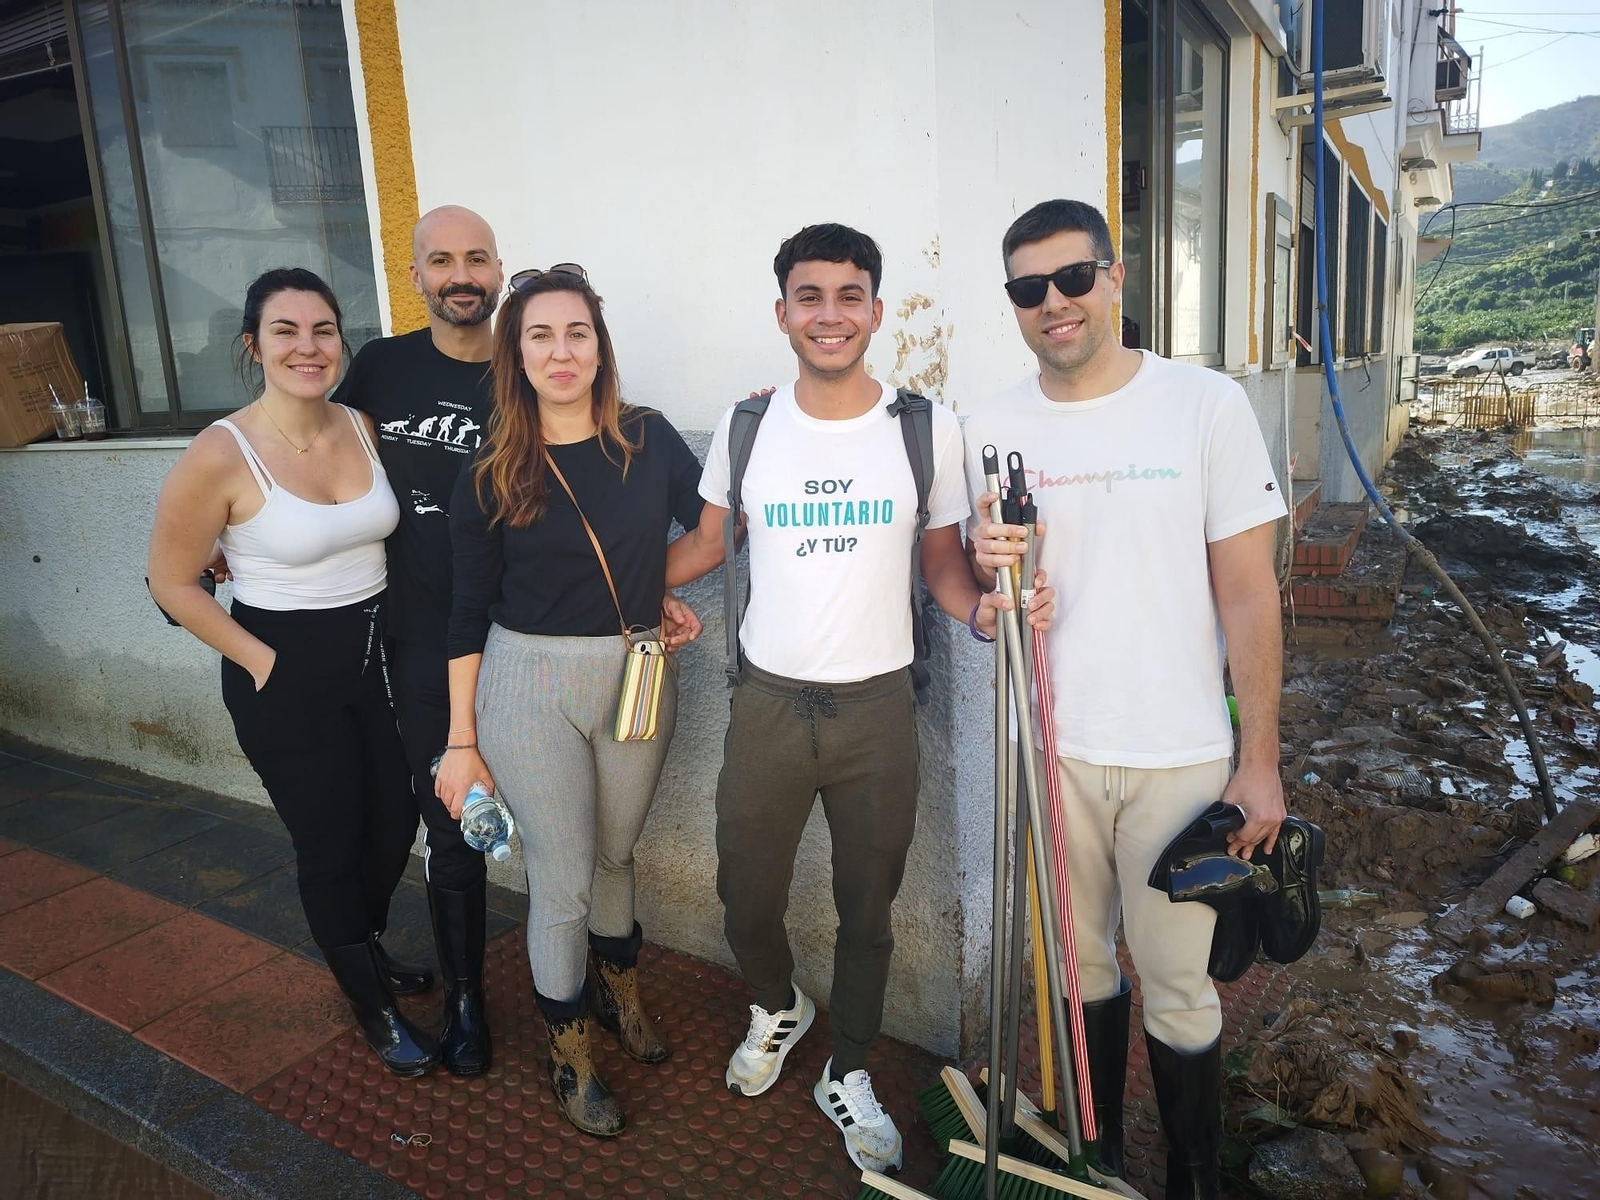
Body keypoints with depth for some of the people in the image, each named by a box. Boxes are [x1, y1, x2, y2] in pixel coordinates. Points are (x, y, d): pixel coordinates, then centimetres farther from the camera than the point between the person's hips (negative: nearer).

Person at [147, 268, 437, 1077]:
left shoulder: (364, 428, -3)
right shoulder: (220, 455, -18)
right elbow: (172, 584, -9)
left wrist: (396, 629, 5)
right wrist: (261, 661, -10)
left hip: (375, 654, 5)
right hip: (285, 673, -5)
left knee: (395, 822, 17)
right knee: (330, 843, 10)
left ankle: (364, 947, 49)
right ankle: (374, 1009, 33)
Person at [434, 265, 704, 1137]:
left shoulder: (648, 439, -4)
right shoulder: (492, 472, -6)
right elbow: (469, 613, -3)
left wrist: (670, 597, -4)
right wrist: (461, 740, -3)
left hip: (637, 677, 2)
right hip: (530, 687, -2)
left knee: (614, 851, 20)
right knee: (562, 880, 6)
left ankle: (620, 990, 47)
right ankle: (570, 1052, 30)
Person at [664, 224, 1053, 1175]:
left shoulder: (928, 428, -4)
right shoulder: (746, 425, -1)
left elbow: (944, 560, 3)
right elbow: (707, 542, 10)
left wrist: (981, 608, -19)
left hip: (878, 704, 0)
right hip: (769, 700, 1)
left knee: (867, 910, 15)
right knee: (747, 901, 13)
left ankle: (848, 1077, 40)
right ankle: (780, 1009, 48)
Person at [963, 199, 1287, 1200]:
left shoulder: (1207, 404, -6)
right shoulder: (996, 428, 3)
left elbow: (1249, 592, -4)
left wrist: (1260, 761, -6)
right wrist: (988, 575, -14)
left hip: (1179, 755, -2)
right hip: (1051, 747, 3)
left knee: (1179, 987, 7)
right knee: (1082, 963, 17)